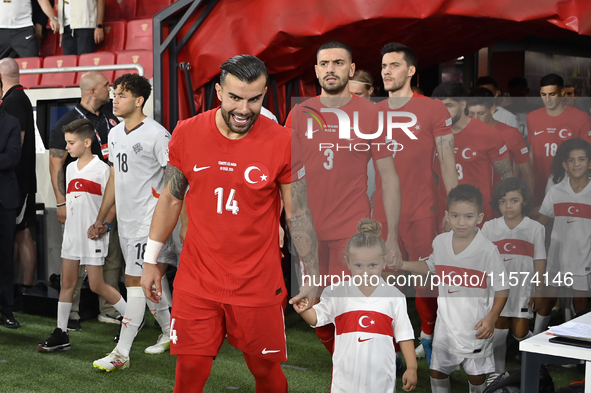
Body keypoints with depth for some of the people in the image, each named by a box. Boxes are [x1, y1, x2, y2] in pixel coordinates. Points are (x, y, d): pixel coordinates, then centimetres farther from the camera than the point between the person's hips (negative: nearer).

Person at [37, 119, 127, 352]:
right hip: (72, 235, 7)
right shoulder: (70, 168, 11)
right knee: (67, 283, 7)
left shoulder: (102, 169, -11)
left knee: (96, 285, -2)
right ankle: (61, 334, 12)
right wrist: (68, 228, 16)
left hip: (93, 237, -7)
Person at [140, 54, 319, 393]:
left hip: (259, 286, -1)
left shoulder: (283, 143, -10)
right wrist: (150, 261, 11)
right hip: (196, 283, 2)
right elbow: (171, 198, 9)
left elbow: (299, 215, -3)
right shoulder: (187, 134, -3)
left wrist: (313, 278, -2)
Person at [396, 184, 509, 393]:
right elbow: (431, 267, 16)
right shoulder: (440, 242, -5)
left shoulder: (488, 250, -18)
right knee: (437, 370, 15)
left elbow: (502, 289, -11)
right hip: (446, 322, 4)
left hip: (476, 326, -4)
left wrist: (491, 318, -20)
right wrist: (402, 265, 7)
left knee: (476, 374, 11)